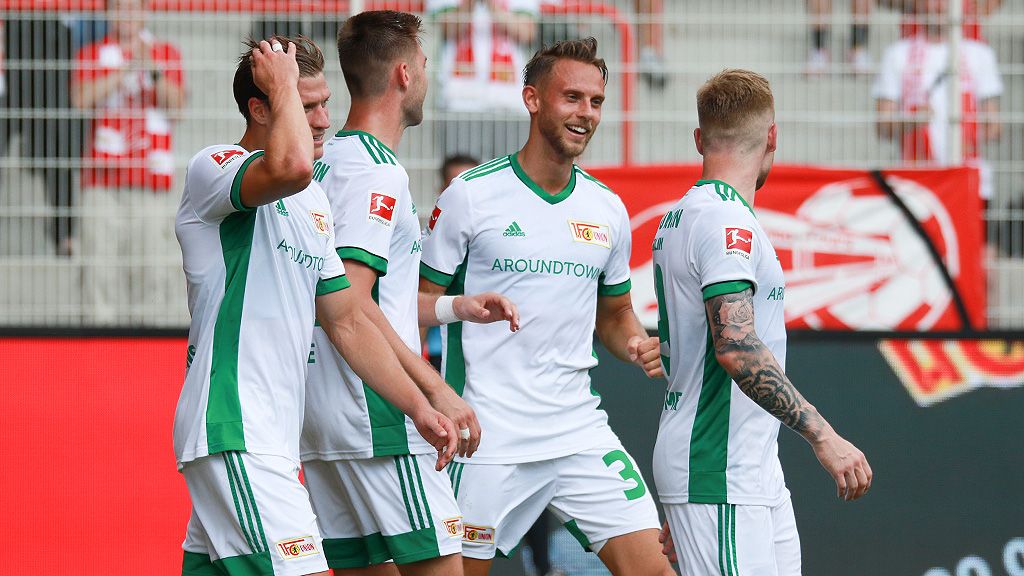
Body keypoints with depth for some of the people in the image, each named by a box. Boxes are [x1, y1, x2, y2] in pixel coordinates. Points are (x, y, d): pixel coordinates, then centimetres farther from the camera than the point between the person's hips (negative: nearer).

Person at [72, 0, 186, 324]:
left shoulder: (166, 53, 12)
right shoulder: (91, 54, 12)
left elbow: (176, 102, -2)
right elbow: (81, 98, -6)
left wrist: (152, 69, -18)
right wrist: (126, 70, -13)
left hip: (151, 174, 0)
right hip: (103, 175, 0)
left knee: (153, 261, -6)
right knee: (100, 259, -6)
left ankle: (144, 319, 1)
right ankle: (101, 322, -3)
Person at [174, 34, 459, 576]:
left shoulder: (314, 202, 21)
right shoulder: (213, 167, -7)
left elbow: (348, 321, 23)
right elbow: (290, 167, -31)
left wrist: (417, 406, 15)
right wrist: (283, 86, -14)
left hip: (270, 438, 9)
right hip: (234, 435, -9)